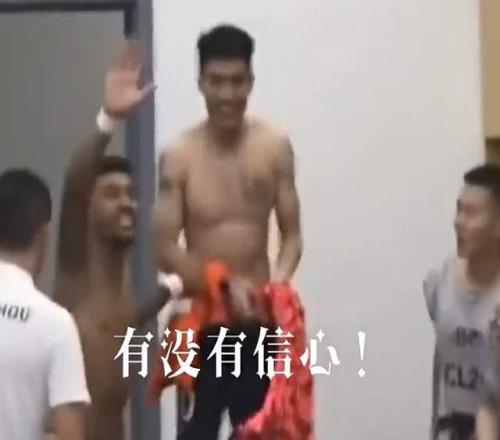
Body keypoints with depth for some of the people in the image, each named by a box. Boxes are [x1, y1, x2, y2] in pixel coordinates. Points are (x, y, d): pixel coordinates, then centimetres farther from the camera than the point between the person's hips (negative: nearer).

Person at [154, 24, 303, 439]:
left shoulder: (275, 147, -2)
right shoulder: (179, 155, -9)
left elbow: (292, 235, 2)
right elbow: (166, 250, -9)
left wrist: (278, 281, -17)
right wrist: (224, 284, -21)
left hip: (259, 318, 2)